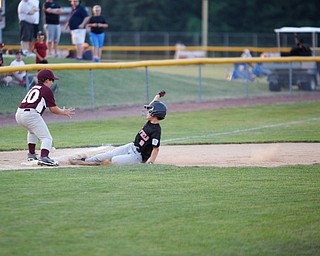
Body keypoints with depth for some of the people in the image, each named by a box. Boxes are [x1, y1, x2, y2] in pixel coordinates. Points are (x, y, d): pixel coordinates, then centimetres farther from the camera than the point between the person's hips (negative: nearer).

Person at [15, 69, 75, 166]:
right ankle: (44, 157, -31)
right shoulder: (47, 90, 4)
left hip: (18, 114, 8)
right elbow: (53, 109, 3)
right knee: (47, 138, -7)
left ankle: (31, 154, 35)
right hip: (30, 114, -8)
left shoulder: (34, 88, 27)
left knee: (32, 130, 38)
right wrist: (64, 112, 21)